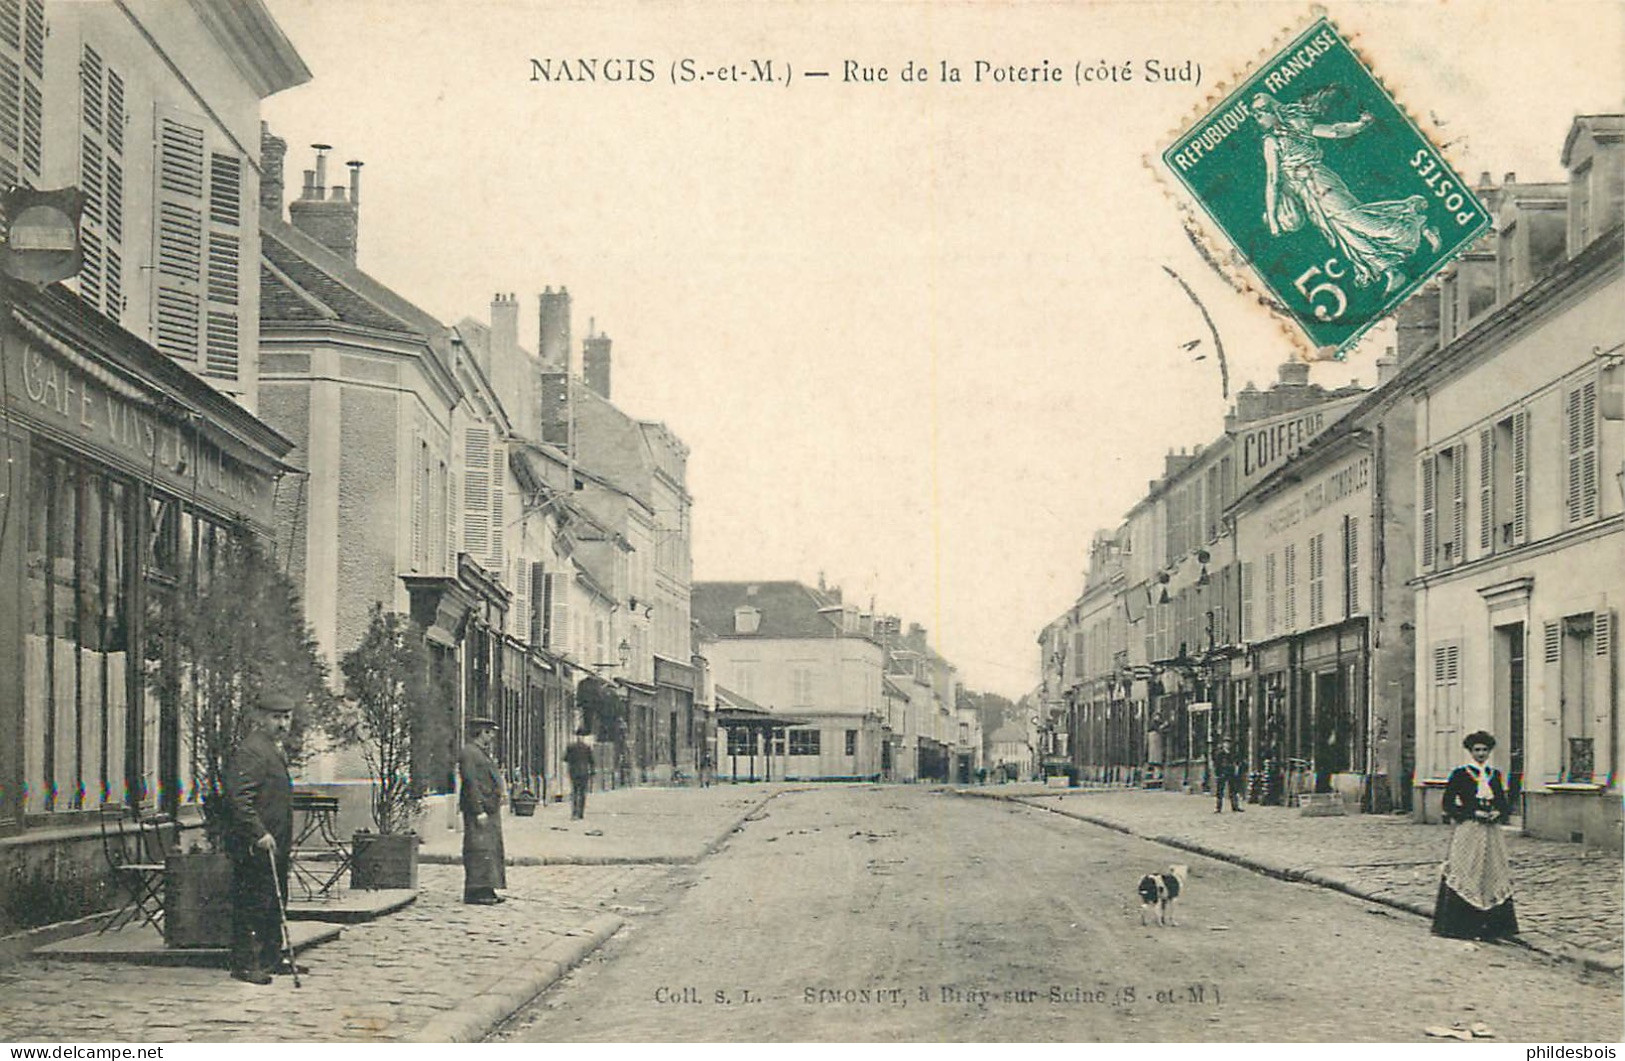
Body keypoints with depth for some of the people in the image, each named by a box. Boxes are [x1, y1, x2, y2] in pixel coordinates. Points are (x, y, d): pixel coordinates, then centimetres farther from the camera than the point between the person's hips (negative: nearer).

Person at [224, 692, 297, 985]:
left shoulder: (275, 750, 18)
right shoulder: (248, 751, -15)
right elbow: (238, 797, -23)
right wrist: (259, 834, -26)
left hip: (276, 845, 10)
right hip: (254, 849, -10)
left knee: (275, 904, 15)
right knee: (251, 906, -5)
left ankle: (271, 958, 24)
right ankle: (245, 964, 0)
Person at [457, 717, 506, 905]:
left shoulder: (482, 753, 20)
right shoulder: (468, 753, -13)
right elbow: (471, 784, -19)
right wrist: (479, 811, -22)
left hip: (490, 810, 11)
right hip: (478, 808, -11)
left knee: (492, 849, 11)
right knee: (479, 849, -10)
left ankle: (486, 890, 16)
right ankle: (475, 892, -8)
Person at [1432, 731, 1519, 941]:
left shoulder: (1495, 774, 13)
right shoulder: (1460, 774, -2)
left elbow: (1504, 803, 18)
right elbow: (1448, 805, -4)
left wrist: (1498, 813, -5)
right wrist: (1473, 813, -13)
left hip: (1492, 831, 5)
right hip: (1468, 831, -5)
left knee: (1494, 874, 4)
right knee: (1465, 874, -7)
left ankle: (1493, 926, 10)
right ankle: (1461, 926, -4)